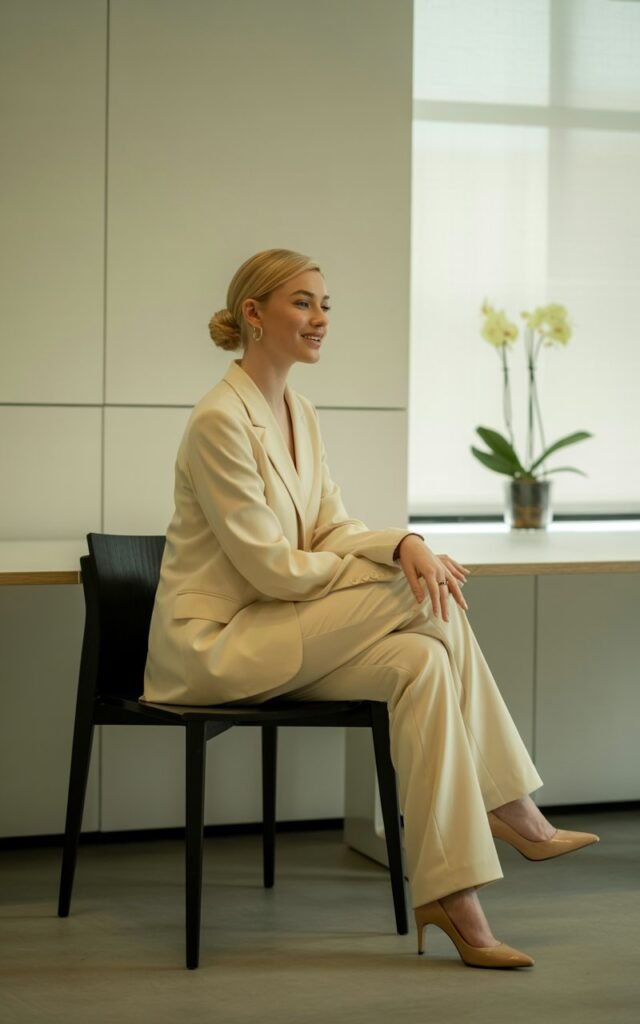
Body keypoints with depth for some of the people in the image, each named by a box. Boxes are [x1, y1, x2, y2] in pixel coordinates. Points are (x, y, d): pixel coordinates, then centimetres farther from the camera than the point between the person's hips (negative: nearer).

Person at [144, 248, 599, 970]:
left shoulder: (299, 414, 12)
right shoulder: (221, 420, -17)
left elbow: (333, 530, 7)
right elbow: (271, 567, -19)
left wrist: (404, 543, -15)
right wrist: (390, 570, -10)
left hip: (276, 638, 8)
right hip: (213, 641, -8)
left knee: (421, 661, -18)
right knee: (421, 597, -20)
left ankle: (450, 894, -18)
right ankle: (508, 806, -12)